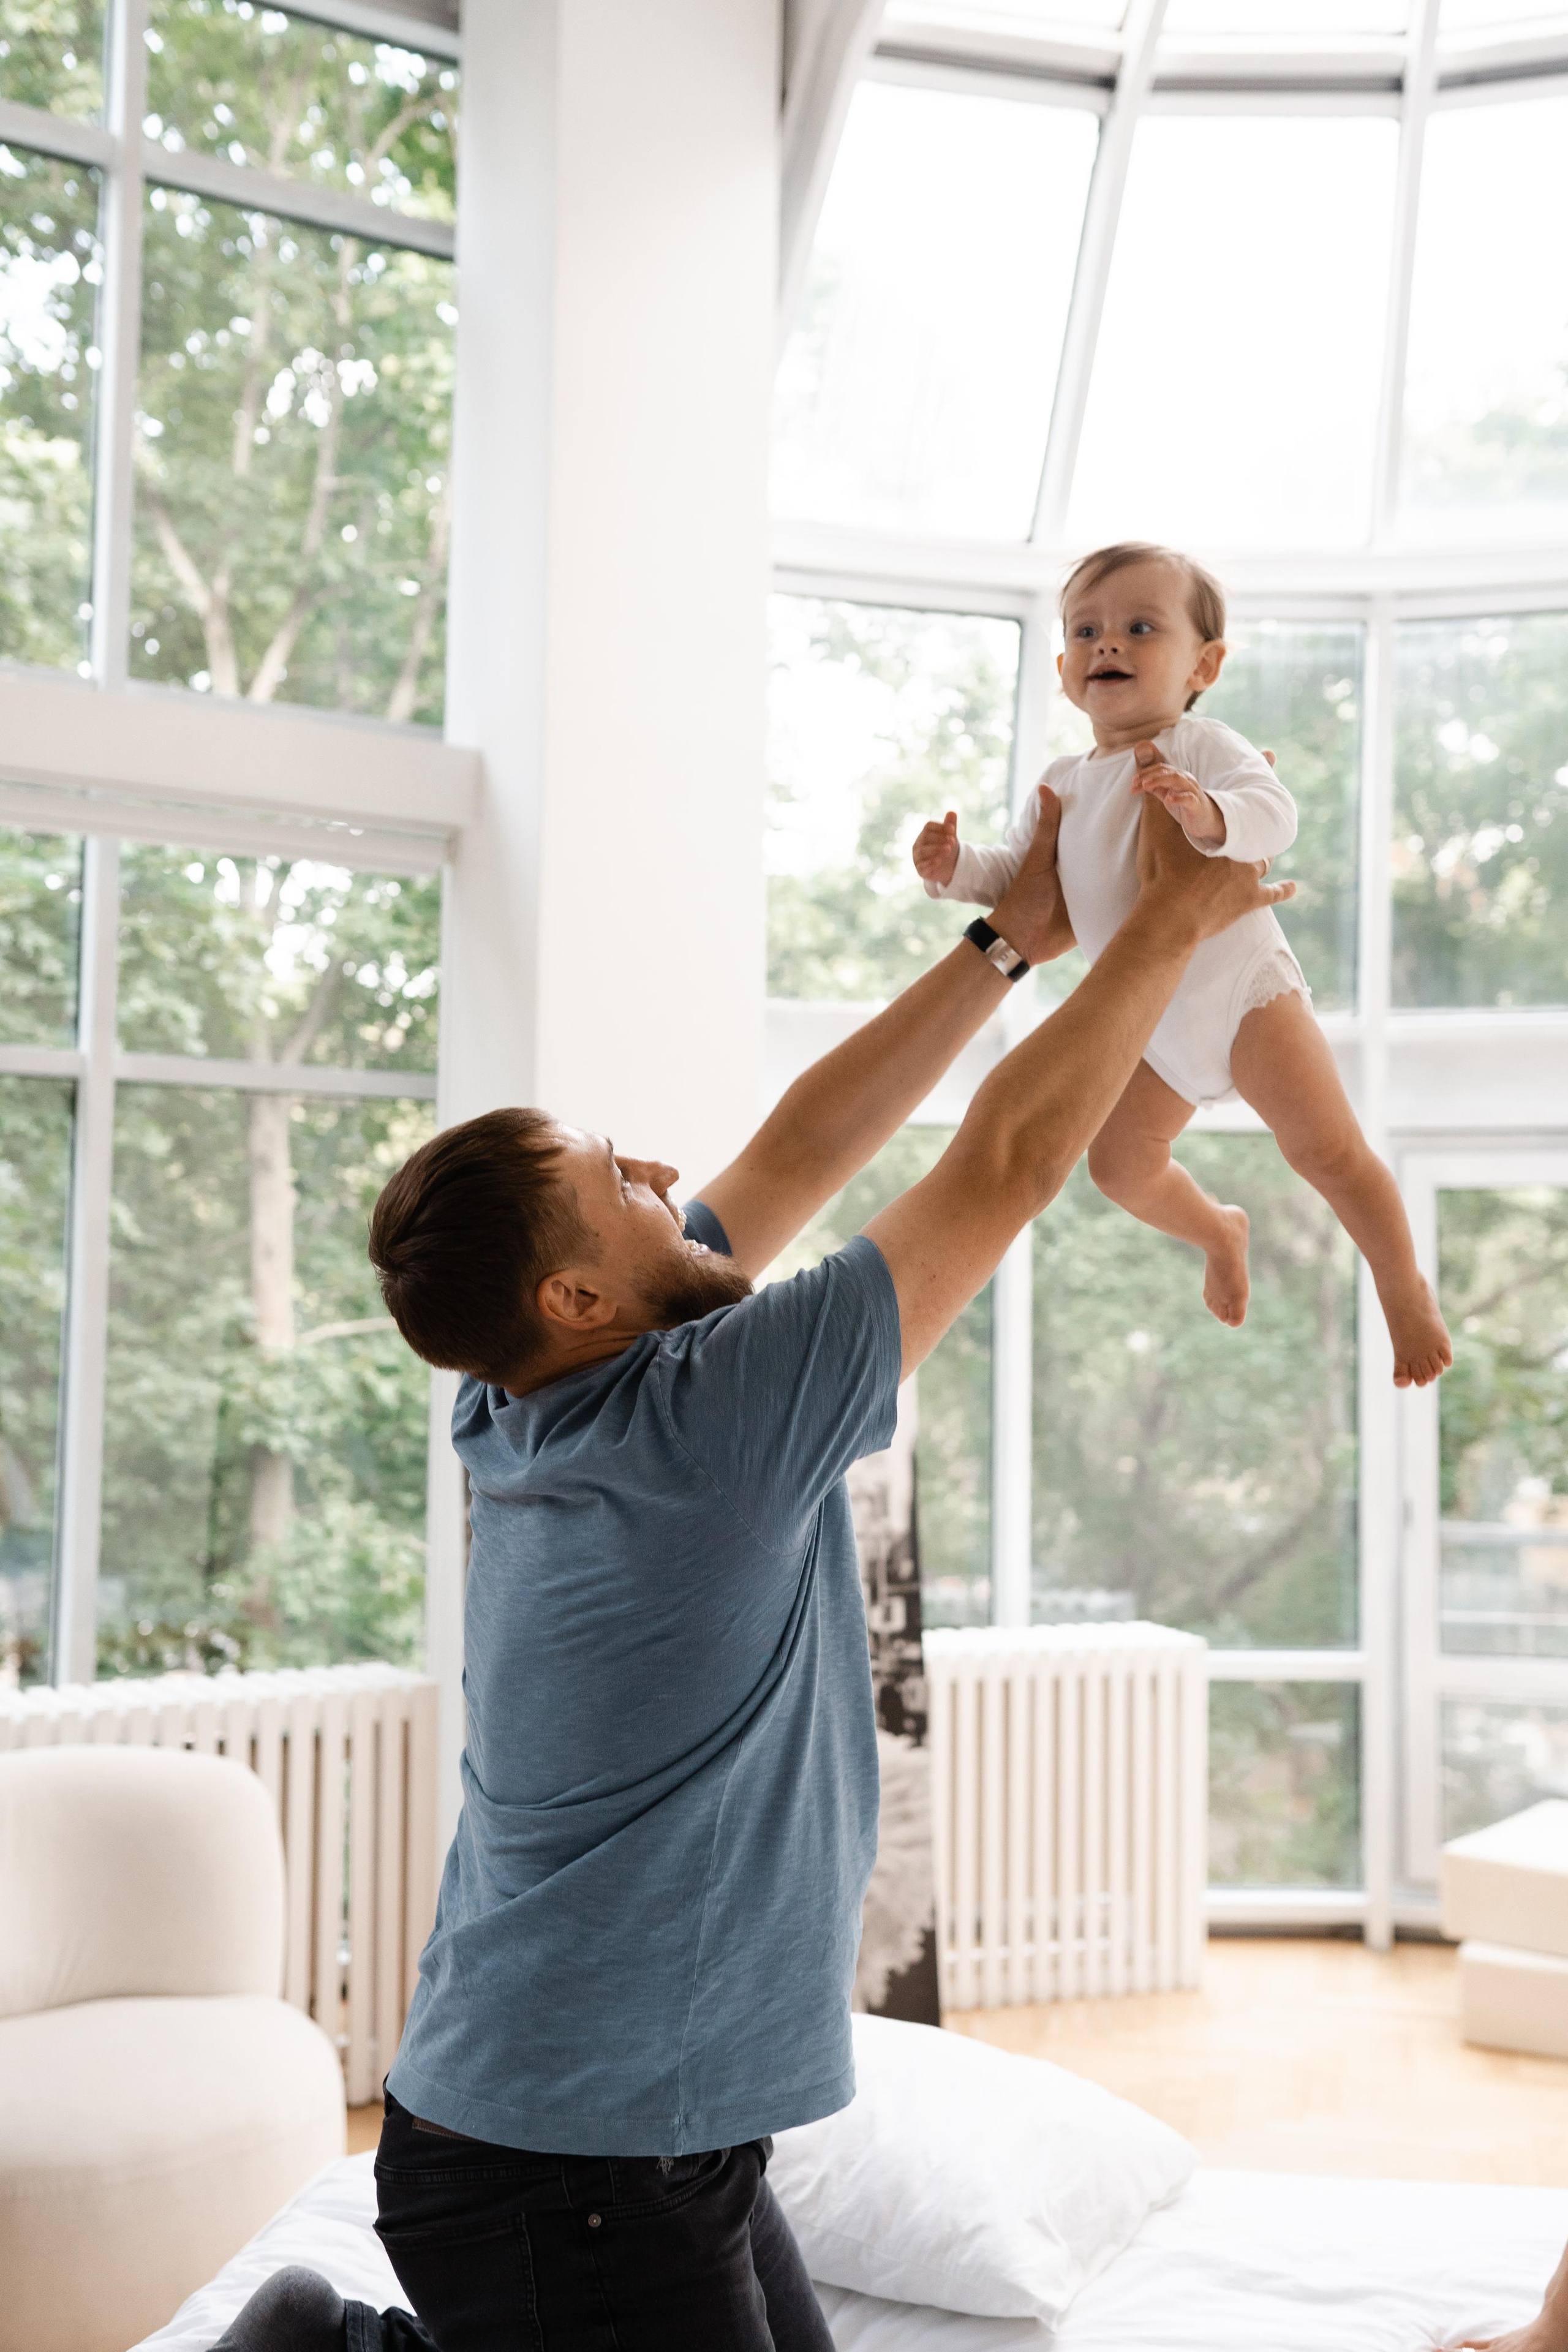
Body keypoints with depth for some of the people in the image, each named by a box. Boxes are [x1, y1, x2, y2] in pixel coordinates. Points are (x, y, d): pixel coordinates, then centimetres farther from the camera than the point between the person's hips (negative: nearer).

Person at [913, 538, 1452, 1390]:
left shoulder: (1198, 748, -17)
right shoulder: (1064, 785, 3)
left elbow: (1273, 811, -34)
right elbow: (1016, 873, 13)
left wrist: (1207, 812, -55)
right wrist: (955, 866, -8)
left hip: (1244, 991, -6)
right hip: (1153, 1026, 7)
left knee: (1327, 1149, -13)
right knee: (1119, 1165, 12)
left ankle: (1404, 1289, 10)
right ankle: (1219, 1232, 42)